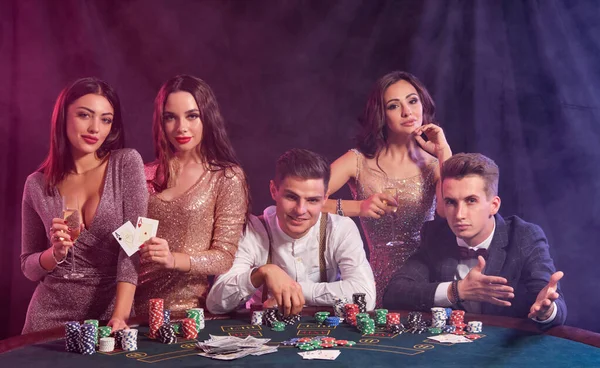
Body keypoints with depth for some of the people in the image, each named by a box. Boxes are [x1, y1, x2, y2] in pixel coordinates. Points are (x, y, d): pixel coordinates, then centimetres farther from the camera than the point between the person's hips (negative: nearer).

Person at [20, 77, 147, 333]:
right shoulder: (37, 185, 2)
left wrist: (120, 316, -20)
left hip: (110, 314, -1)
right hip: (51, 316, 1)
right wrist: (56, 253, -12)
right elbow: (29, 268, 9)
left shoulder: (127, 163, -4)